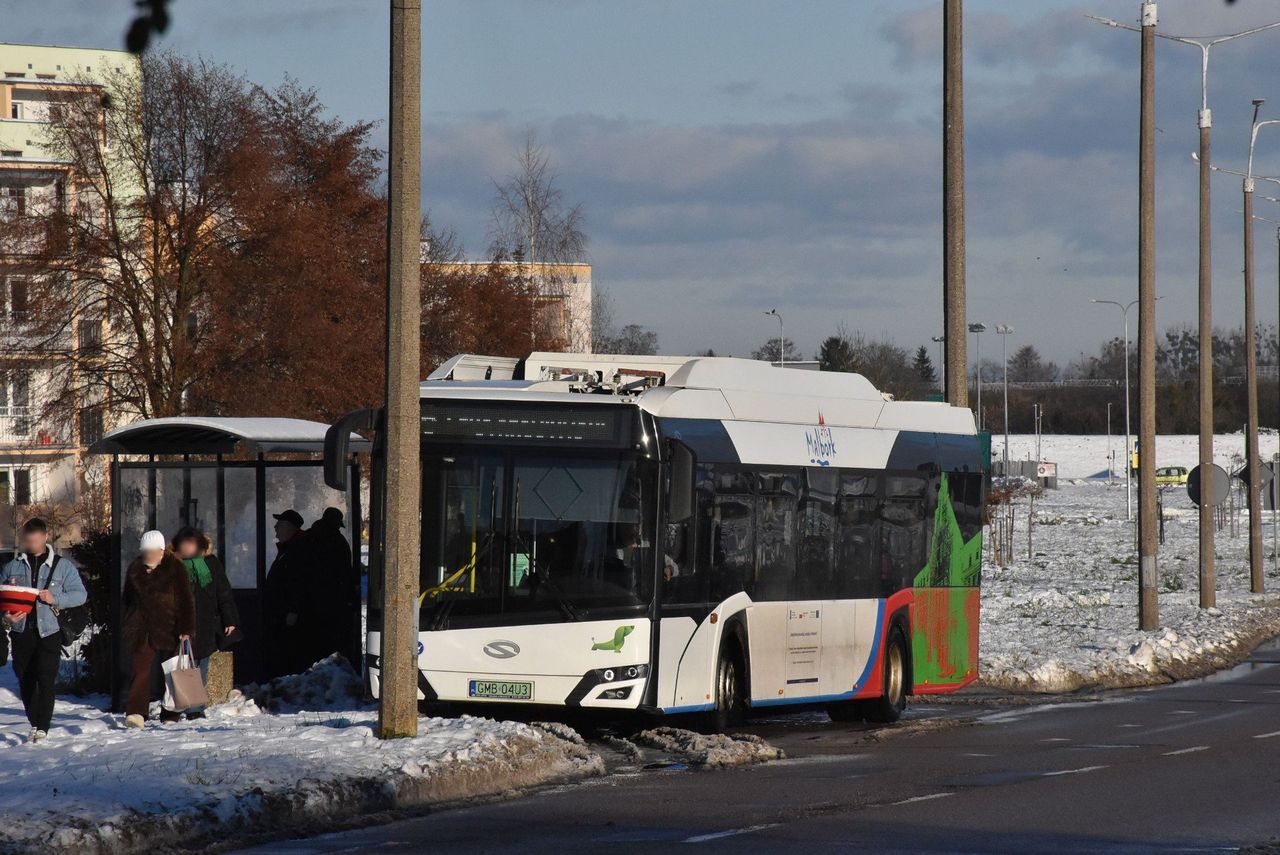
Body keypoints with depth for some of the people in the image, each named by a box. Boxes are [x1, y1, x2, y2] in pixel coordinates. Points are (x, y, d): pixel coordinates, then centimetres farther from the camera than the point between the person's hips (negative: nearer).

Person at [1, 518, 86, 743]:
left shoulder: (62, 566, 4)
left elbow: (80, 595, 2)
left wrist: (55, 599, -14)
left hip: (49, 632, -3)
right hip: (21, 631, 3)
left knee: (45, 680, -12)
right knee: (25, 681, 6)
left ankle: (42, 728, -11)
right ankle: (34, 723, 20)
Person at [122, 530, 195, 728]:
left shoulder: (175, 568, -5)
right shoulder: (135, 570, 7)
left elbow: (186, 600, -7)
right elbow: (128, 600, 18)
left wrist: (186, 629, -14)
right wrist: (128, 627, 15)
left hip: (169, 628, -2)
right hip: (142, 630, 2)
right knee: (141, 670, -11)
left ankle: (171, 716, 15)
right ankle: (135, 713, -22)